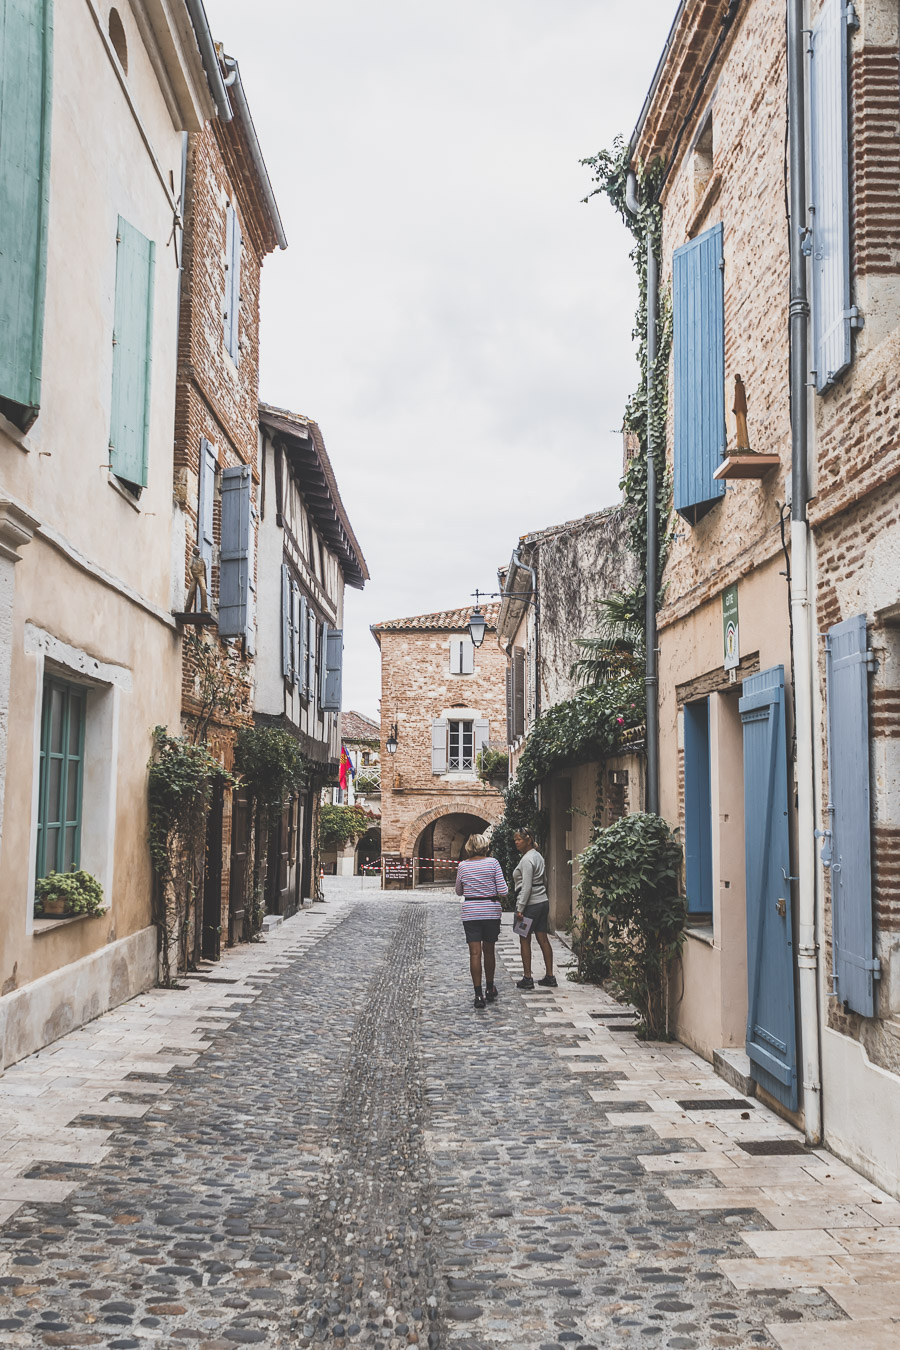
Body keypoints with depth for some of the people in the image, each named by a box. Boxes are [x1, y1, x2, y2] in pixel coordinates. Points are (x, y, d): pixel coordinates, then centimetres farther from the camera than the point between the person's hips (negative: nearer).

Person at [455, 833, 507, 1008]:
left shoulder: (462, 866, 1)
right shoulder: (492, 863, -5)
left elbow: (459, 892, 13)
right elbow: (503, 891, -8)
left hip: (470, 913, 0)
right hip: (491, 911, 0)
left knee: (475, 953, 0)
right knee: (489, 951, 15)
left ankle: (478, 994, -3)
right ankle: (490, 990, 28)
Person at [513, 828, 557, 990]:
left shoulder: (527, 859, -15)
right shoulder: (538, 856, 13)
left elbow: (526, 887, -19)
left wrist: (520, 908, -18)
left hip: (530, 904, -9)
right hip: (543, 902, 9)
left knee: (525, 940, 0)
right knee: (543, 939, 9)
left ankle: (527, 979, 3)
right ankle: (550, 976, 11)